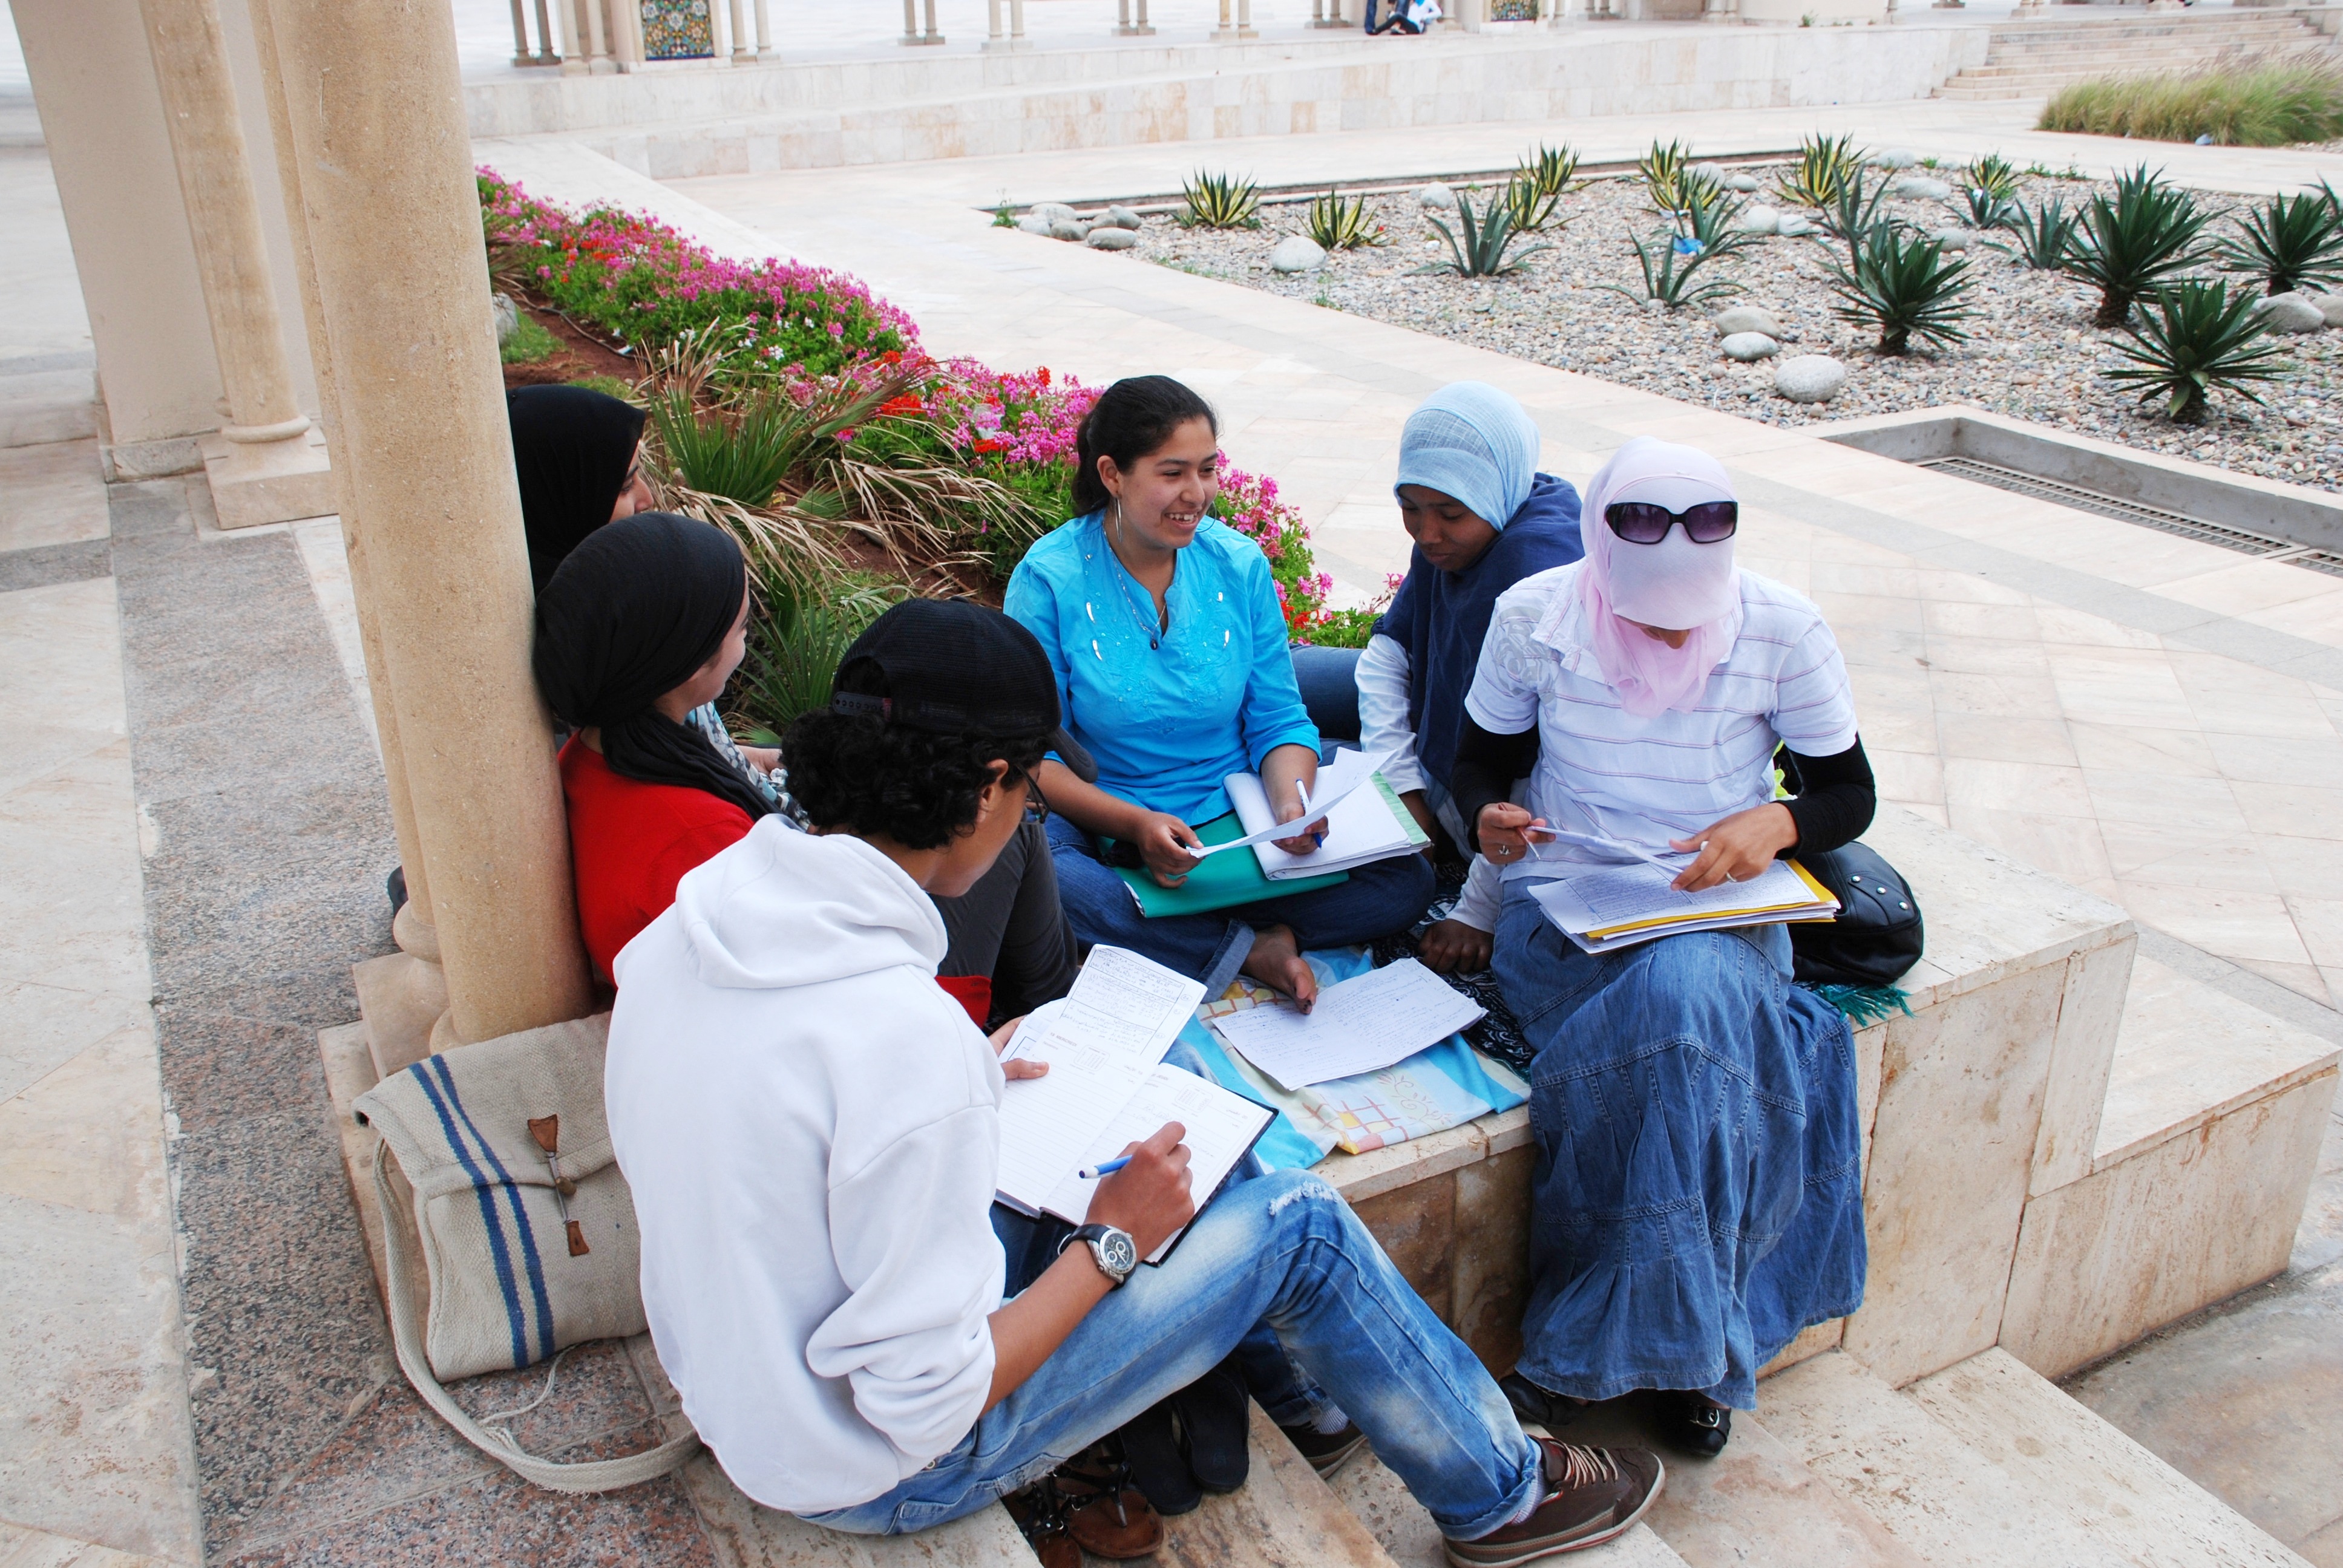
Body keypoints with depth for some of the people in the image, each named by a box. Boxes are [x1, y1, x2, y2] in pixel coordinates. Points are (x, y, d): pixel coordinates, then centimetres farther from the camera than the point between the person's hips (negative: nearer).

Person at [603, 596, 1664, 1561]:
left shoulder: (683, 924, -8)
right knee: (1299, 1227, -1)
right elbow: (922, 1404, -28)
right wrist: (1110, 1246, -15)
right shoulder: (906, 1033, -34)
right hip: (887, 1474, -8)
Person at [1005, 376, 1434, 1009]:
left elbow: (1279, 719, 4)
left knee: (1406, 880, -16)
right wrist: (1134, 823, -25)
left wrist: (1291, 803, -18)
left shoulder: (1240, 564, 0)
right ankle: (1247, 949, -20)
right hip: (1103, 827, -3)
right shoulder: (1049, 579, -10)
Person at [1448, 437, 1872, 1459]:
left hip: (1722, 911, 1)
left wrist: (1774, 821, -19)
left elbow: (1849, 792, 4)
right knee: (1678, 1018, -34)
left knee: (1687, 995, -36)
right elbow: (1480, 759, 7)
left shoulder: (1783, 631, -6)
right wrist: (1489, 815, -16)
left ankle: (1586, 1346, -20)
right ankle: (1686, 1344, -16)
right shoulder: (1534, 615, -6)